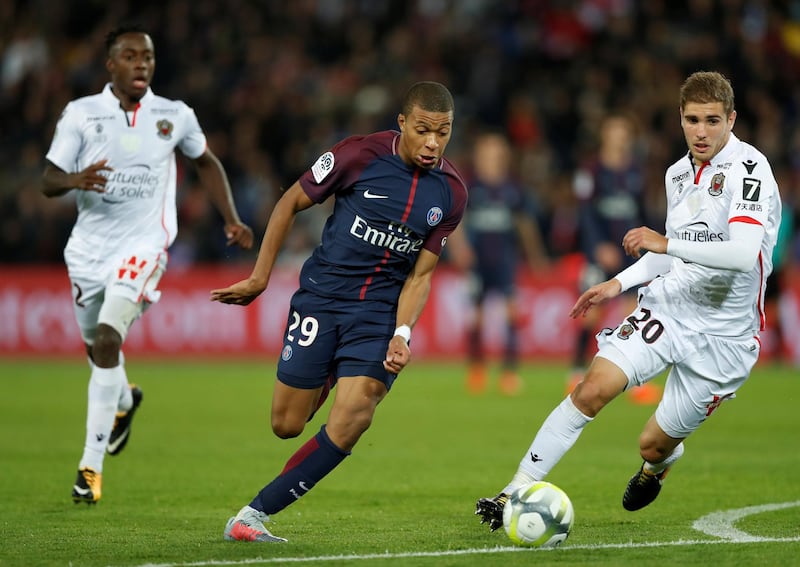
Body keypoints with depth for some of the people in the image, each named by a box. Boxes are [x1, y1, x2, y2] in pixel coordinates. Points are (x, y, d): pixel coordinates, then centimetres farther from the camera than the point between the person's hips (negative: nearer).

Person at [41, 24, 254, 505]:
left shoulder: (175, 116, -1)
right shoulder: (81, 114, -4)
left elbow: (207, 162, 18)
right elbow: (48, 181, -5)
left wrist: (232, 220, 11)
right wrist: (76, 179, -28)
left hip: (143, 245, -2)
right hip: (89, 246, 3)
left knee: (107, 340, -21)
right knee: (98, 347, 18)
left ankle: (92, 464, -18)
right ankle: (124, 401, 56)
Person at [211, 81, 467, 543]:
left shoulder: (451, 193, -2)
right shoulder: (360, 155, -11)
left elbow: (420, 275, 3)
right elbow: (291, 204, 2)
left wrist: (401, 334, -12)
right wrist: (259, 279, 3)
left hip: (381, 310, 1)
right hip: (321, 296, -1)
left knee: (350, 421, -19)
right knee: (287, 425, 2)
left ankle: (254, 514, -9)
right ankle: (327, 378, 40)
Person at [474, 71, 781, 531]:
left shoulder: (748, 169, -17)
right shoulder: (678, 173, 8)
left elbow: (744, 252, -32)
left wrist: (667, 244, -32)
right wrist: (621, 283, 13)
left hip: (724, 334, -5)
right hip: (668, 306, 5)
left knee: (655, 443, 5)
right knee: (593, 388, -16)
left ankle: (659, 462, 45)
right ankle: (519, 491, -9)